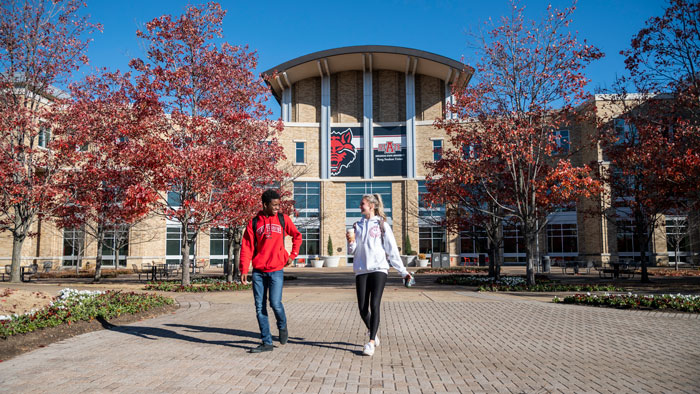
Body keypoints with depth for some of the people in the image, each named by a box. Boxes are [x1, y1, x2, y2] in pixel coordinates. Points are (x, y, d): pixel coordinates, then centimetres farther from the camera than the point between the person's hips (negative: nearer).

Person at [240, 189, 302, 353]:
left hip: (276, 270, -1)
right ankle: (267, 342, 15)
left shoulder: (283, 219, 4)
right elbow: (246, 247, 0)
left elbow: (297, 236, 17)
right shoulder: (254, 222, 2)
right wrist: (244, 270, -7)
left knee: (275, 303, -12)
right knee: (260, 307, 3)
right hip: (258, 271, 2)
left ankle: (282, 326, 21)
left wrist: (292, 255, 8)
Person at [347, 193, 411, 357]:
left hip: (379, 269, -3)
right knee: (363, 309, 1)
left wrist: (403, 271, 3)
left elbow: (392, 250, 5)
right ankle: (373, 332, 28)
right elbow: (353, 251, 13)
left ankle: (371, 342, -10)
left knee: (374, 305, -13)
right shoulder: (358, 225, 14)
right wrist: (351, 241, -8)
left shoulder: (382, 225, 4)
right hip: (361, 271, 4)